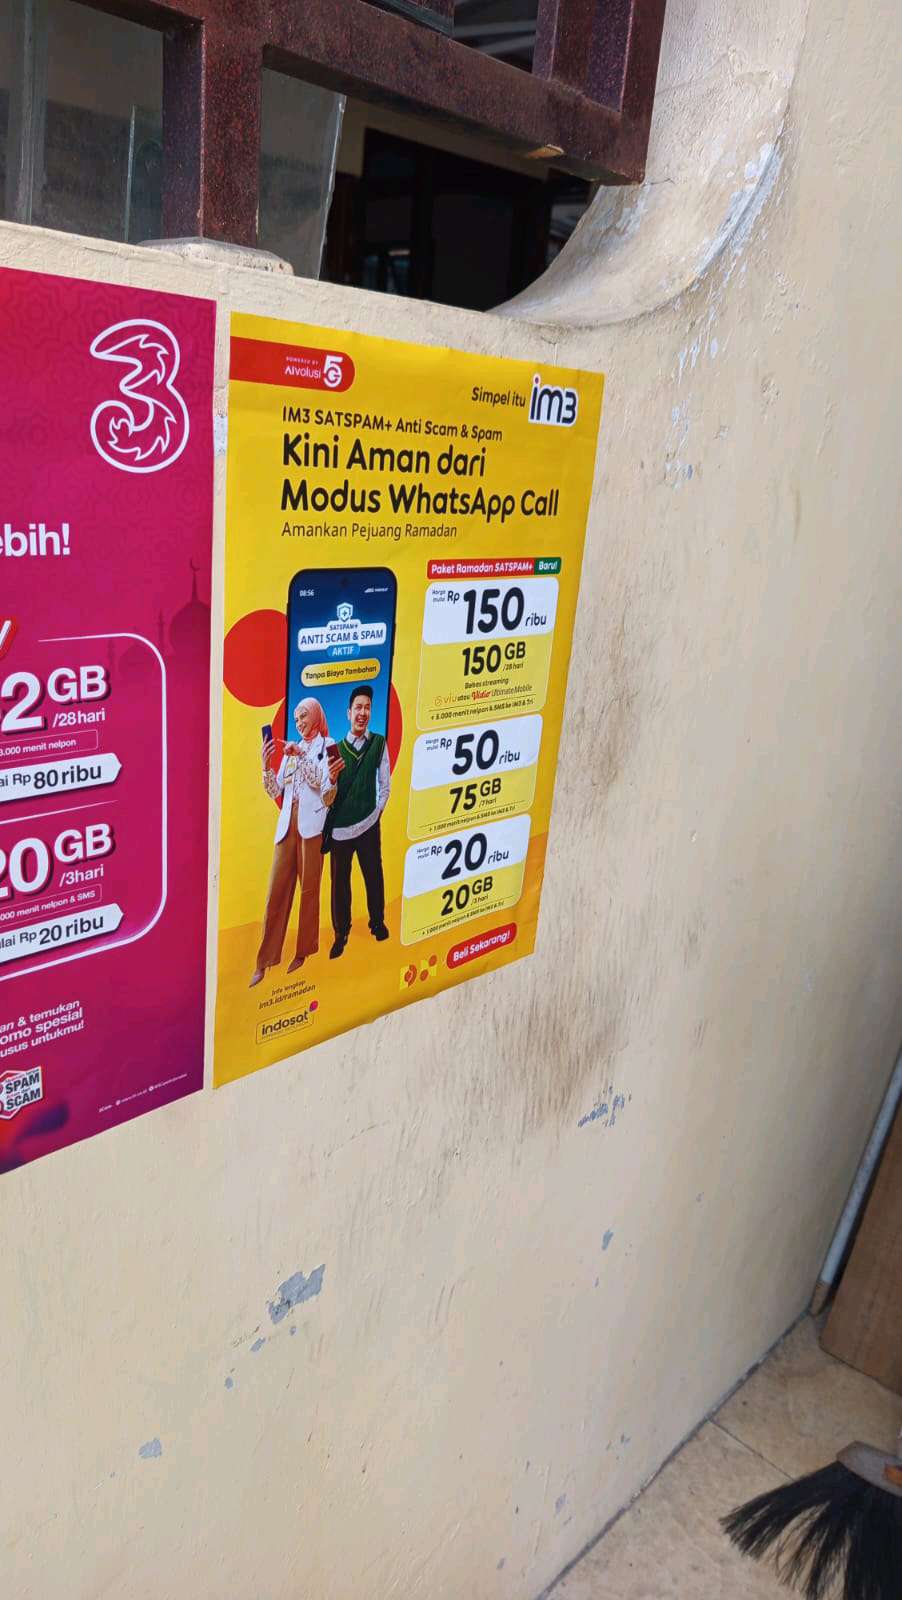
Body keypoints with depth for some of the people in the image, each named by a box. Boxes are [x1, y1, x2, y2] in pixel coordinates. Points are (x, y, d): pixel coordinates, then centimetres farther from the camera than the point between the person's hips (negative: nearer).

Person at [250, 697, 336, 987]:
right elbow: (275, 792, 16)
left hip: (311, 824, -5)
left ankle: (303, 951, 12)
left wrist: (300, 755, -13)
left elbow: (324, 784, -8)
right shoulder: (291, 750, 20)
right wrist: (266, 764, 1)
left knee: (309, 889, 1)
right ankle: (264, 962, 3)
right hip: (287, 825, 5)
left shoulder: (326, 745, 6)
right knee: (276, 890, 1)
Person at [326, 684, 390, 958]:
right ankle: (341, 934, 18)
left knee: (373, 876, 8)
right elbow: (330, 795, 3)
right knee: (339, 880, 7)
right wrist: (332, 778, -16)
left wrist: (376, 811, -4)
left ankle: (377, 923, 27)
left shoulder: (379, 743, 0)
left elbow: (385, 785, 2)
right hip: (339, 826, 1)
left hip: (369, 825, -1)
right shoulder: (337, 748, 4)